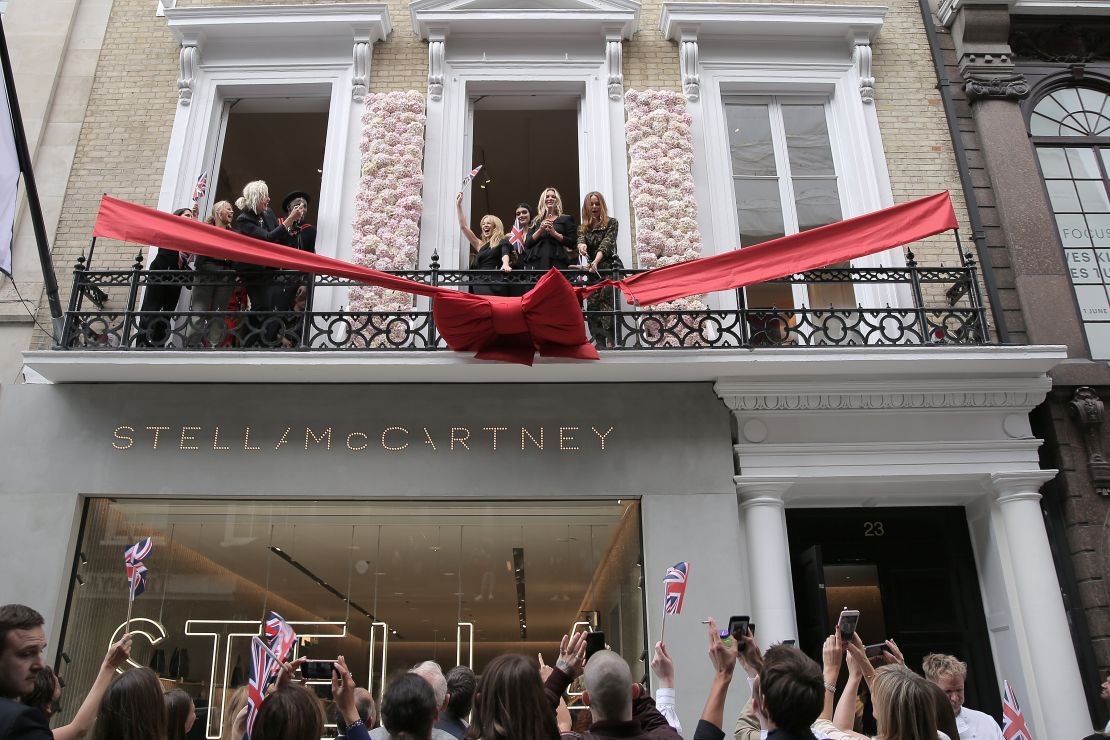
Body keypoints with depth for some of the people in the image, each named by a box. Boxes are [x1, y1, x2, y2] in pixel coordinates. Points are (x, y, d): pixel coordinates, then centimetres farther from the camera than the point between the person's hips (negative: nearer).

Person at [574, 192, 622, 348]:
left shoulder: (611, 223, 2)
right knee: (592, 305, -3)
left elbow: (606, 243, -13)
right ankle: (600, 343, -1)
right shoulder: (583, 226, 14)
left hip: (610, 268, -5)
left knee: (607, 303, -22)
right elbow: (580, 240, -6)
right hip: (592, 270, 5)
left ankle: (611, 342, -27)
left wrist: (596, 261, -31)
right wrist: (581, 245, -33)